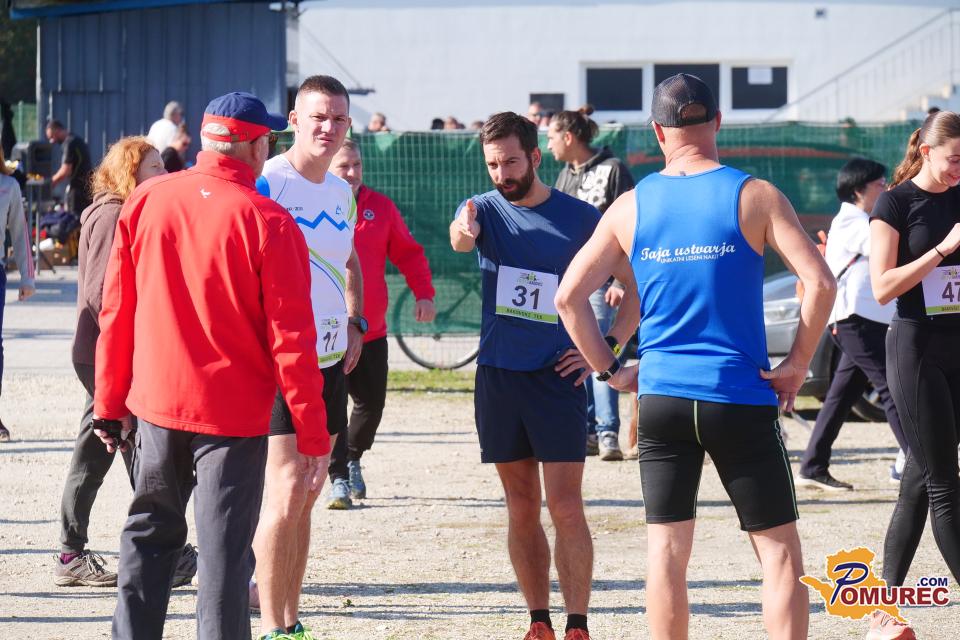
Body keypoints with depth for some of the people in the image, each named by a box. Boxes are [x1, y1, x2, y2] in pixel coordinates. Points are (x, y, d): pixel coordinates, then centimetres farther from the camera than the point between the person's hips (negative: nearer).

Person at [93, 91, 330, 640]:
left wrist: (110, 403, 13)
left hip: (157, 403, 4)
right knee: (225, 549, 0)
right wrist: (312, 432, -6)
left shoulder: (145, 201, 0)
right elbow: (291, 338, -12)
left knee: (151, 535, 18)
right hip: (233, 411, -4)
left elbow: (116, 313, 5)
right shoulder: (269, 223, -13)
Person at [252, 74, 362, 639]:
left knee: (306, 495, 12)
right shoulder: (266, 183, -12)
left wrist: (355, 325, 16)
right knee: (287, 492, -13)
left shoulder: (342, 193, 11)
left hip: (332, 359, 8)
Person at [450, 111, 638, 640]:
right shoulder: (484, 210, 2)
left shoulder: (581, 218, -3)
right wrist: (463, 233, -47)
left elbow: (638, 287, 4)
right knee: (521, 509, 9)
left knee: (565, 509, -8)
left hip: (557, 378, -3)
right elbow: (461, 239, -23)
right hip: (498, 377, 3)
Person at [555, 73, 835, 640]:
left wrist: (610, 369, 10)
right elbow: (820, 282, -14)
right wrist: (797, 365, -4)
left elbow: (569, 297, 4)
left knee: (667, 550, 7)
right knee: (779, 550, 3)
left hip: (661, 397, 3)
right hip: (741, 398, -3)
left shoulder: (630, 207, 5)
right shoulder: (755, 195, -4)